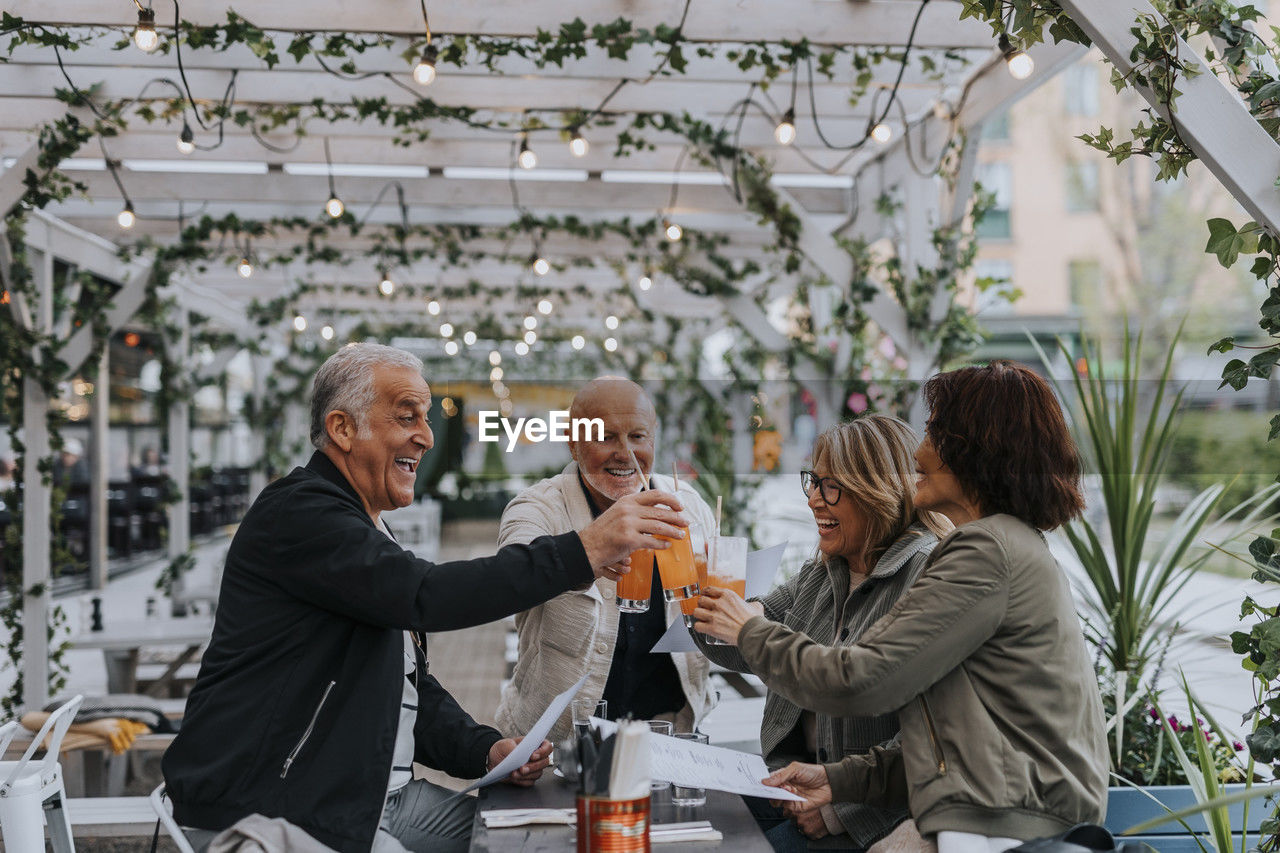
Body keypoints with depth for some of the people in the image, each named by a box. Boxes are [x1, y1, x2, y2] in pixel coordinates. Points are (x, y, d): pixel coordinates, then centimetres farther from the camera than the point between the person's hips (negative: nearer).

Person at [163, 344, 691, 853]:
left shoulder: (369, 537, 17)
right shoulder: (296, 513, -15)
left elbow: (414, 686, 17)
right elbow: (428, 596, -30)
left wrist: (484, 750, -1)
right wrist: (584, 551, -30)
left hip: (371, 794, 9)